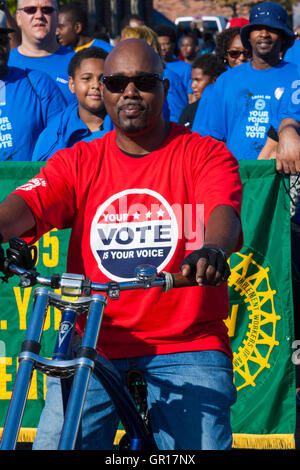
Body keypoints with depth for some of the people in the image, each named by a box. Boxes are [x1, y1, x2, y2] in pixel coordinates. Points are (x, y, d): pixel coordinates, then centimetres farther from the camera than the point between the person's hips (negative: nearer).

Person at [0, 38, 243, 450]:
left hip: (187, 342, -1)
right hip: (93, 340, 2)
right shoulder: (77, 163, 10)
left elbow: (223, 212, -16)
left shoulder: (205, 155, 3)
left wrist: (213, 250, -41)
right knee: (54, 445, -14)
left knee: (202, 444, -17)